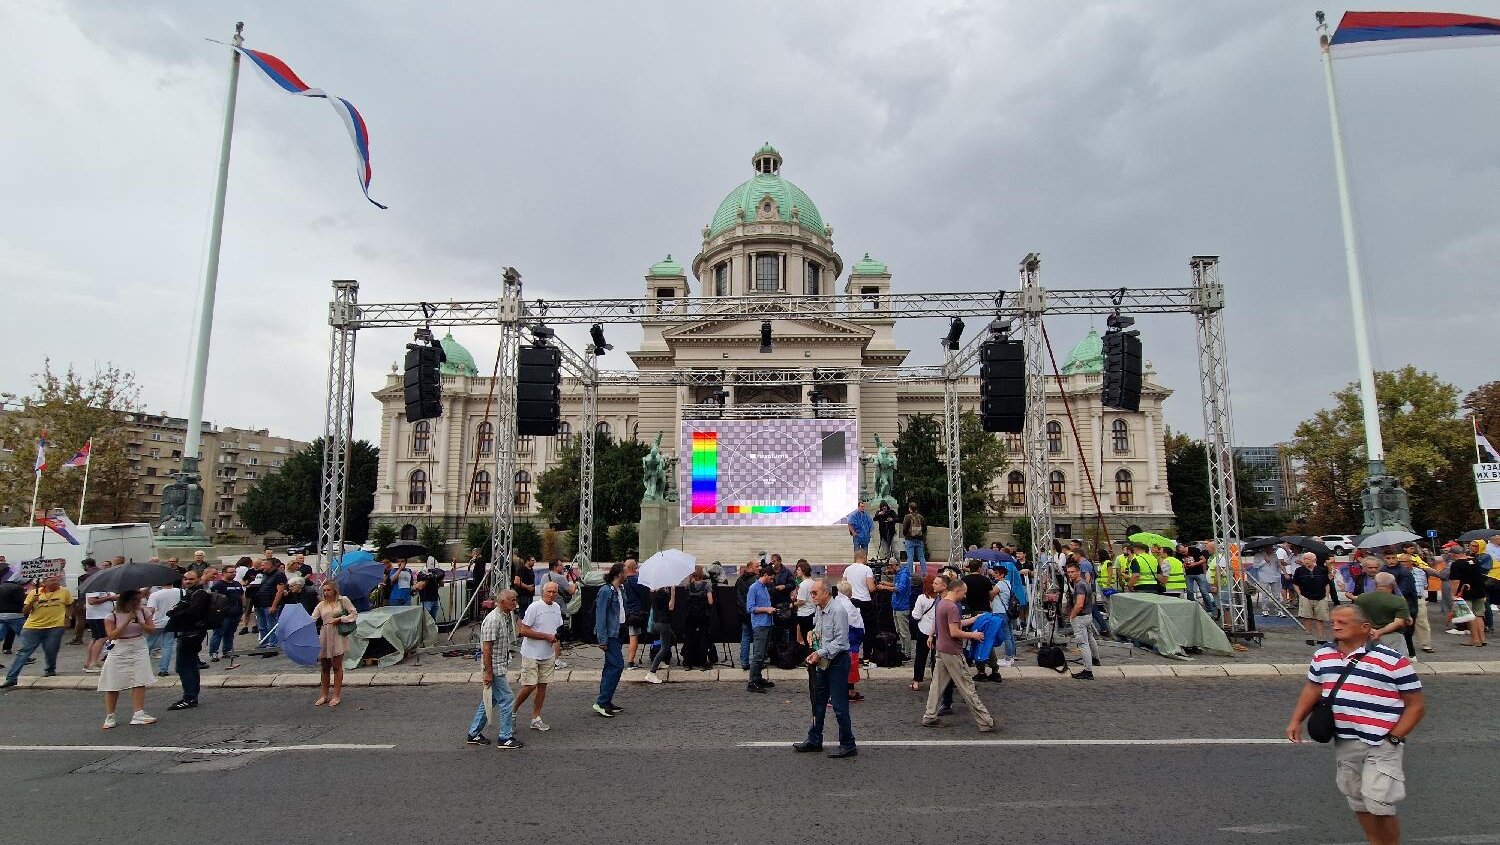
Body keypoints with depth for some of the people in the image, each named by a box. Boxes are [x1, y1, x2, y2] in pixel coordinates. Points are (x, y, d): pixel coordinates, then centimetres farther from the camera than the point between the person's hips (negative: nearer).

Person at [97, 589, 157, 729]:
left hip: (139, 651, 2)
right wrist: (127, 621, -24)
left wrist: (139, 623, -17)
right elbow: (111, 635, -16)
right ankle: (109, 717, 19)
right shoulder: (112, 615, -7)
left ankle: (139, 714, -5)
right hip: (119, 653, -2)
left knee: (139, 683, -6)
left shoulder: (142, 611, 2)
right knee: (113, 686, 4)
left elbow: (152, 629, 0)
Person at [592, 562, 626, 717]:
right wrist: (602, 639, -20)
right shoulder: (606, 591, -16)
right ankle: (601, 702, -6)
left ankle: (606, 702, 20)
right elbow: (600, 616, -18)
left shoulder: (621, 590, 11)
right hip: (609, 635, -9)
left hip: (616, 633, 9)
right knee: (617, 665, -11)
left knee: (610, 667, 13)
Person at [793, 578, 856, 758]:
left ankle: (848, 745, 10)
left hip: (838, 661, -9)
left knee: (839, 706, -3)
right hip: (823, 662, 9)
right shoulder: (818, 611, 8)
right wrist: (812, 633, 3)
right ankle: (814, 740, 28)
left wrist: (820, 653, -23)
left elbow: (840, 640, -22)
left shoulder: (837, 611, -19)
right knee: (818, 702, 16)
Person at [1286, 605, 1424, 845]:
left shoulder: (1392, 661, -10)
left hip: (1381, 745, -5)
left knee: (1378, 804, -7)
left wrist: (1394, 738, -12)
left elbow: (1416, 705, -5)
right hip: (1343, 743, 5)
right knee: (1358, 802, 15)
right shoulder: (1322, 655, 6)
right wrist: (1296, 720, 8)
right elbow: (1312, 688, 18)